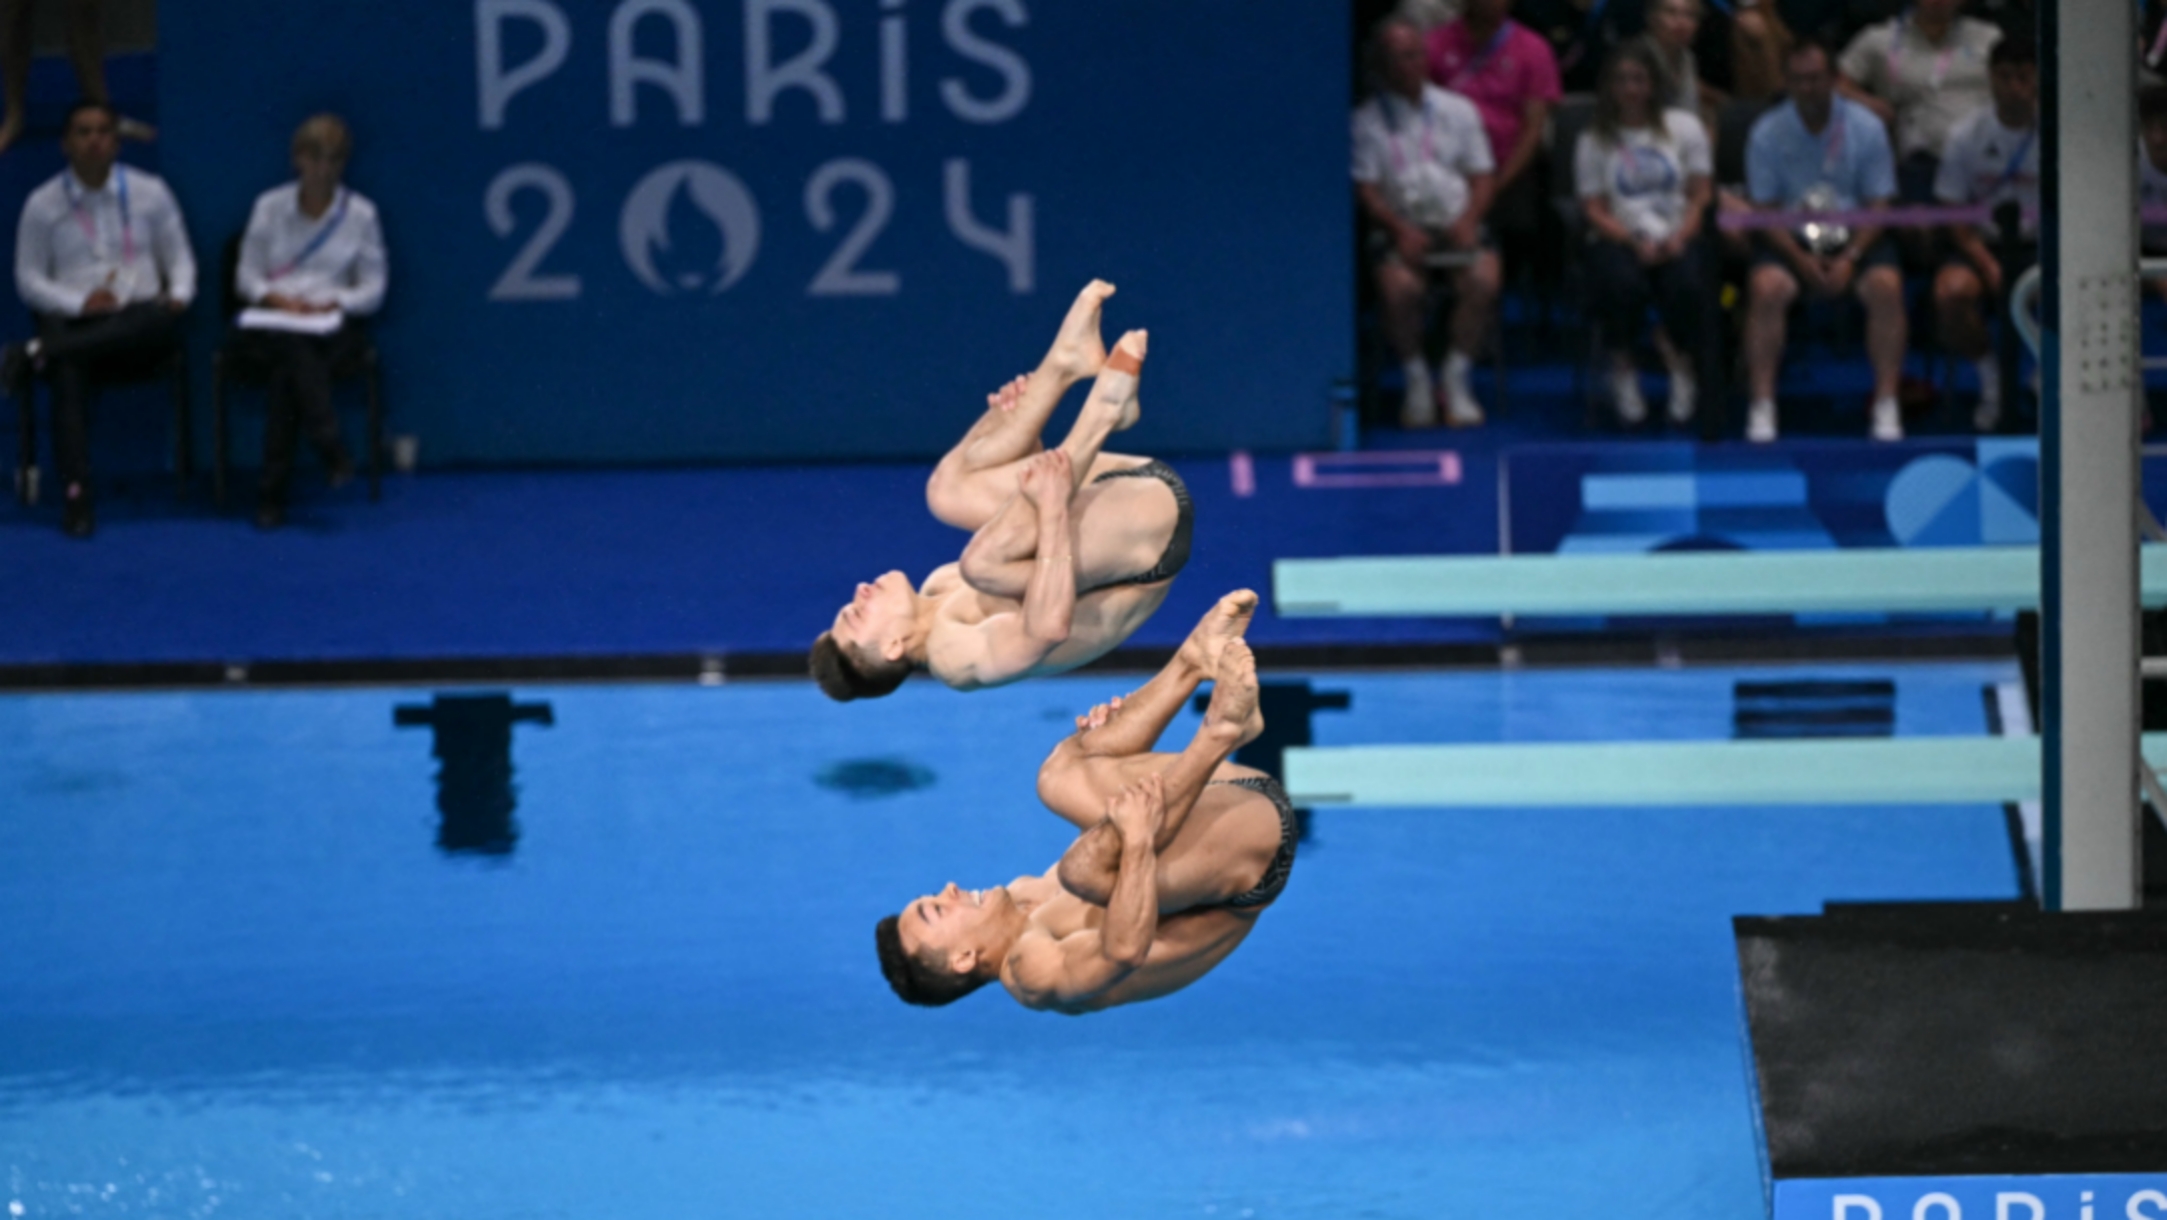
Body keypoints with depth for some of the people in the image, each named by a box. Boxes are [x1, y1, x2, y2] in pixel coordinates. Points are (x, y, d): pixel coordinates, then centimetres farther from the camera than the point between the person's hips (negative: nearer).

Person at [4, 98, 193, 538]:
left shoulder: (149, 193, 11)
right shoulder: (43, 204, 7)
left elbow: (179, 257, 15)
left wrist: (179, 295, -8)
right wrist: (79, 302, -12)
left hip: (138, 316, 1)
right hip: (72, 320, -1)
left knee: (161, 321, -38)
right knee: (69, 370, -36)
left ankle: (37, 353, -38)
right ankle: (76, 493, -40)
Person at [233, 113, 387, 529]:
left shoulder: (360, 213, 9)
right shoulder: (270, 207, 12)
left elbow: (374, 291, 7)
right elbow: (246, 276, 11)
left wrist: (333, 302, -12)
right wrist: (277, 298, -10)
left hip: (335, 325, -1)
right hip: (271, 321, 1)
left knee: (288, 369, -34)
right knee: (293, 348, -38)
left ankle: (273, 493, -36)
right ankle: (330, 449, -47)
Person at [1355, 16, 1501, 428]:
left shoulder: (1458, 111, 16)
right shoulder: (1368, 121, 8)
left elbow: (1481, 177, 13)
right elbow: (1366, 188, 1)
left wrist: (1468, 220, -7)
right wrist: (1400, 229, -16)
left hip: (1457, 227, 2)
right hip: (1400, 230, -2)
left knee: (1483, 281, -30)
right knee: (1399, 286, -34)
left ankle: (1455, 378, -16)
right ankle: (1417, 381, -14)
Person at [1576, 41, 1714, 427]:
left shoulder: (1684, 127, 13)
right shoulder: (1594, 141, 11)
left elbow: (1701, 194, 8)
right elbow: (1594, 209, 3)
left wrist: (1679, 237, -11)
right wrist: (1635, 242, -14)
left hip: (1676, 237, 1)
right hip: (1617, 239, -1)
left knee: (1688, 285, -34)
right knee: (1623, 284, -36)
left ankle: (1681, 363, -4)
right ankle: (1622, 369, -9)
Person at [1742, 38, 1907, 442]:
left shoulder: (1865, 127, 2)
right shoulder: (1767, 132, 2)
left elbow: (1878, 205, 1)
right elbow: (1765, 209, 0)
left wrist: (1850, 259, -15)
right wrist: (1801, 259, -16)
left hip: (1856, 238, 0)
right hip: (1790, 239, 0)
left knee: (1886, 286, -30)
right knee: (1766, 287, -31)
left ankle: (1887, 405, -25)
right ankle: (1762, 406, -27)